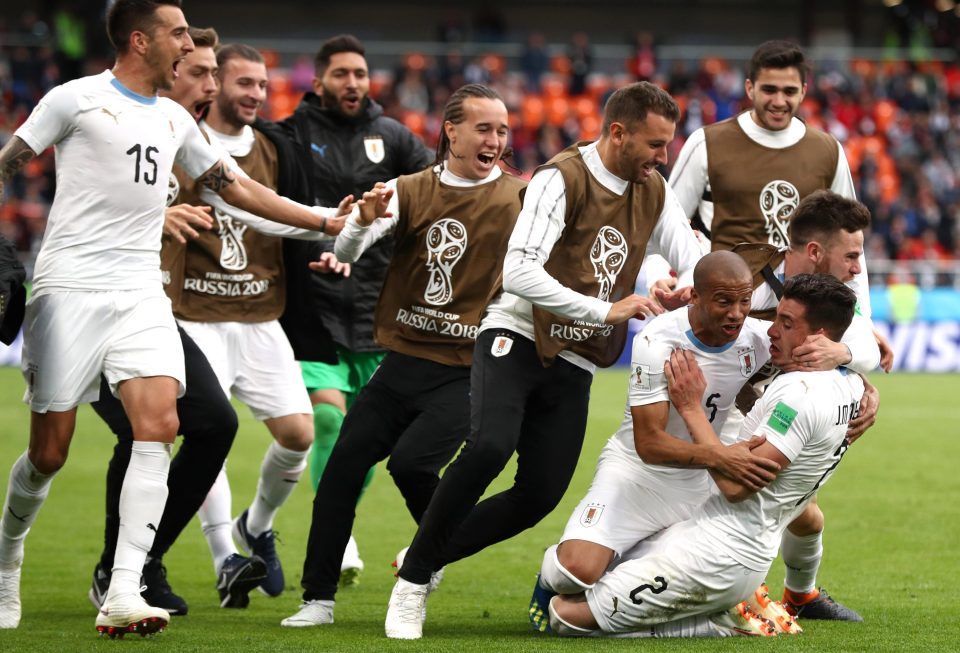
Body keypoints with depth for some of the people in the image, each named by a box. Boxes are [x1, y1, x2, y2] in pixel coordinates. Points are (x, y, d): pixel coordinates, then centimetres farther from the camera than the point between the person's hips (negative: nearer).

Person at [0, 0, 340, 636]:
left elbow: (238, 187, 25)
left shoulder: (174, 119, 17)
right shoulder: (77, 99, -2)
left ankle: (123, 594, -21)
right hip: (71, 289, -5)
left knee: (160, 424, -16)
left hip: (142, 296, 5)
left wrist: (326, 222, 23)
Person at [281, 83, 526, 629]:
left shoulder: (518, 198, -1)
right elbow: (347, 253, -7)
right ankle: (319, 598, 6)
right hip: (404, 361, 3)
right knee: (344, 463, -4)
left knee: (411, 459, -20)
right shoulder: (409, 191, 4)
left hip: (468, 372, -3)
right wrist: (363, 222, -29)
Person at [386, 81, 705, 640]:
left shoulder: (654, 192, 8)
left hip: (574, 364, 7)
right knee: (490, 447, -30)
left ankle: (430, 558, 17)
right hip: (517, 338, -7)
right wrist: (605, 309, -27)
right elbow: (519, 271, -24)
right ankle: (411, 583, -17)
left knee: (542, 494, -5)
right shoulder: (563, 179, -14)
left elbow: (694, 268, 11)